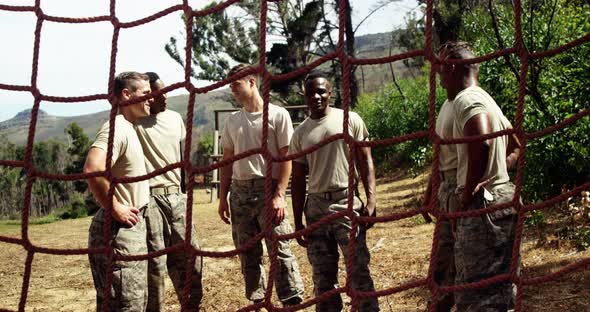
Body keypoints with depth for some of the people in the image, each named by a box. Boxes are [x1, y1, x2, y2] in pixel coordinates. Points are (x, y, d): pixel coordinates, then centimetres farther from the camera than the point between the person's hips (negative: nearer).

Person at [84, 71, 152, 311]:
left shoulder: (128, 128, 14)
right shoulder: (116, 128, -17)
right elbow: (92, 169, -35)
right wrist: (114, 207, -24)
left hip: (132, 228, 10)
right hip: (118, 230, -10)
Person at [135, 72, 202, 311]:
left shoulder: (175, 118, 12)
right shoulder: (134, 122, -7)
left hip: (176, 196, 6)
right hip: (149, 199, -6)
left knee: (189, 257, 10)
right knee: (154, 263, -2)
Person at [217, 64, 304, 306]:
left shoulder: (278, 115, -3)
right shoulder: (232, 121, 13)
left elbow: (286, 158, -6)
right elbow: (227, 160, 16)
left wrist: (279, 195, -14)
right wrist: (223, 197, 11)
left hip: (267, 189, -5)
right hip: (240, 191, 5)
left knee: (280, 249, -9)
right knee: (247, 253, 10)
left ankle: (293, 302, -1)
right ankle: (256, 302, 21)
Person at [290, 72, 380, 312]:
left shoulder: (349, 119, 1)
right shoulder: (300, 133, 10)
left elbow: (365, 161, 1)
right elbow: (298, 179, 13)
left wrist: (371, 200, -10)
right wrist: (298, 222, 9)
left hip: (347, 204, -3)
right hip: (316, 207, 3)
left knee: (359, 270, -5)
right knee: (322, 276, 8)